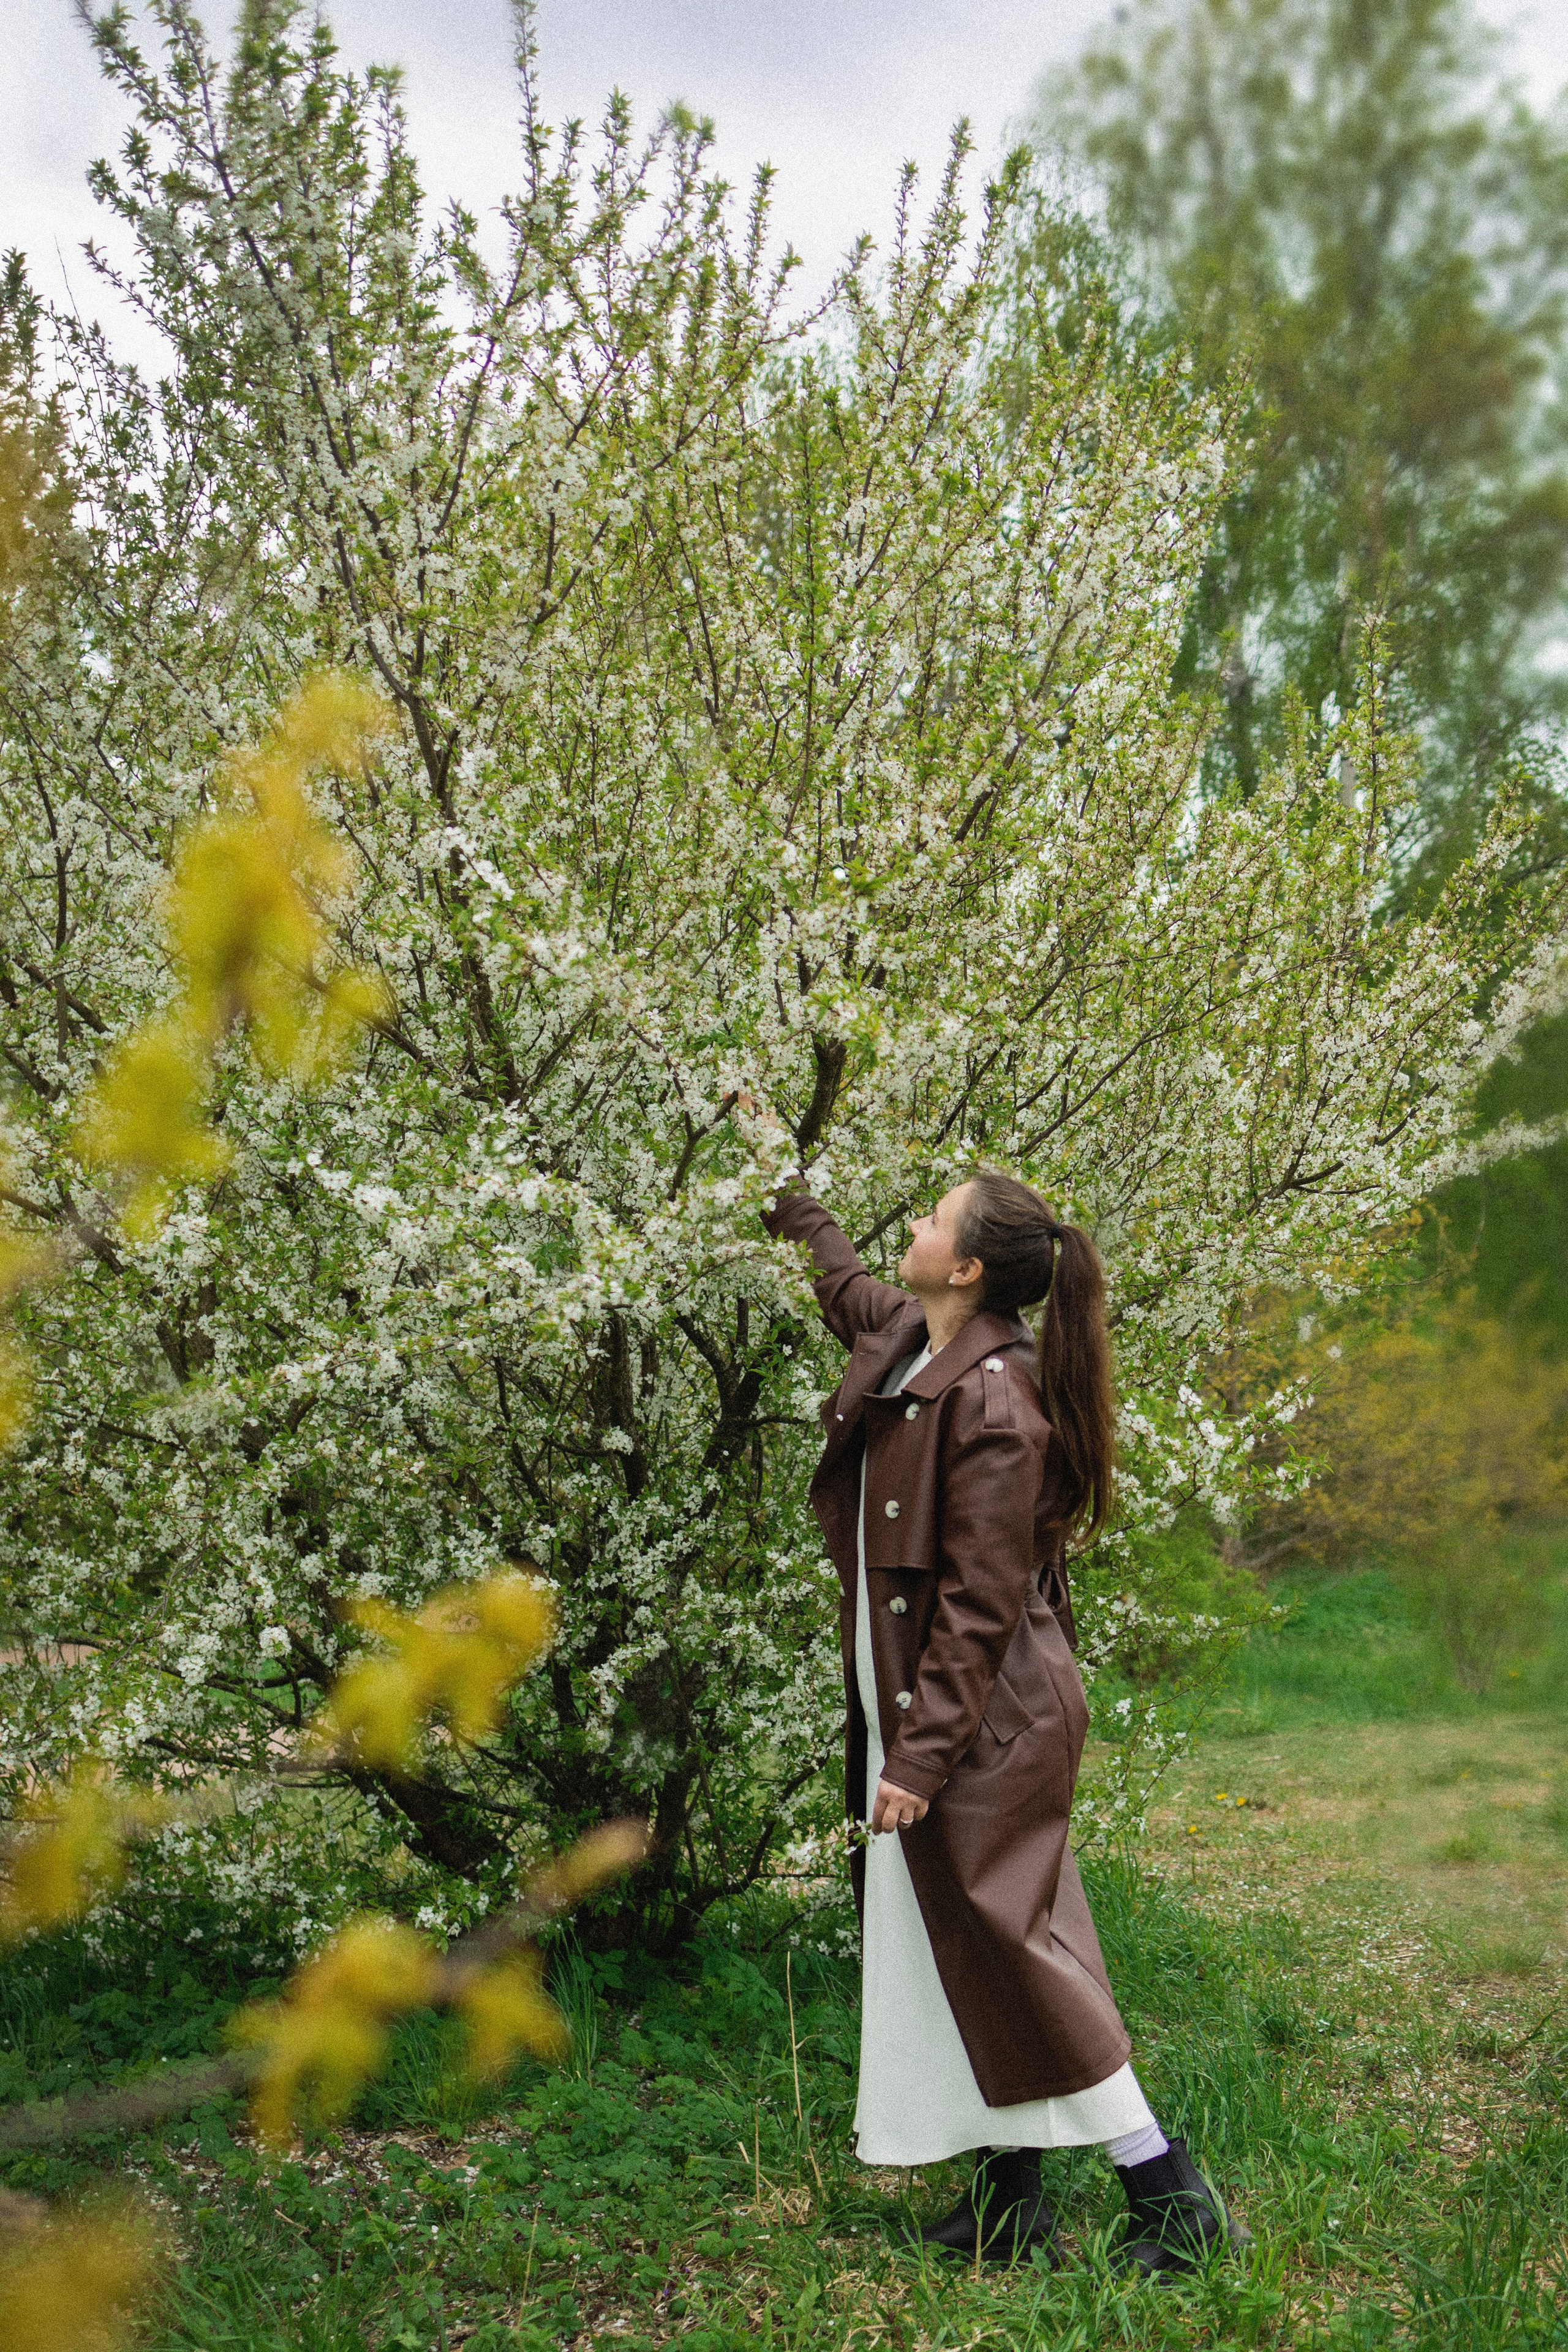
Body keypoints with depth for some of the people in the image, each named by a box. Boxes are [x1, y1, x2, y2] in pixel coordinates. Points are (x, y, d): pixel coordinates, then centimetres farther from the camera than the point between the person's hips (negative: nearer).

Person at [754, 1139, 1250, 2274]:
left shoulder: (990, 1401, -22)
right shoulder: (908, 1340, 5)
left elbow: (981, 1605, -22)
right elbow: (841, 1280, 31)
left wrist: (920, 1755, -21)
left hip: (985, 1724, -9)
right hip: (924, 1708, 9)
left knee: (1004, 1957, -3)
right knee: (964, 1961, 14)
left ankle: (1176, 2201, 8)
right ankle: (1010, 2206, 24)